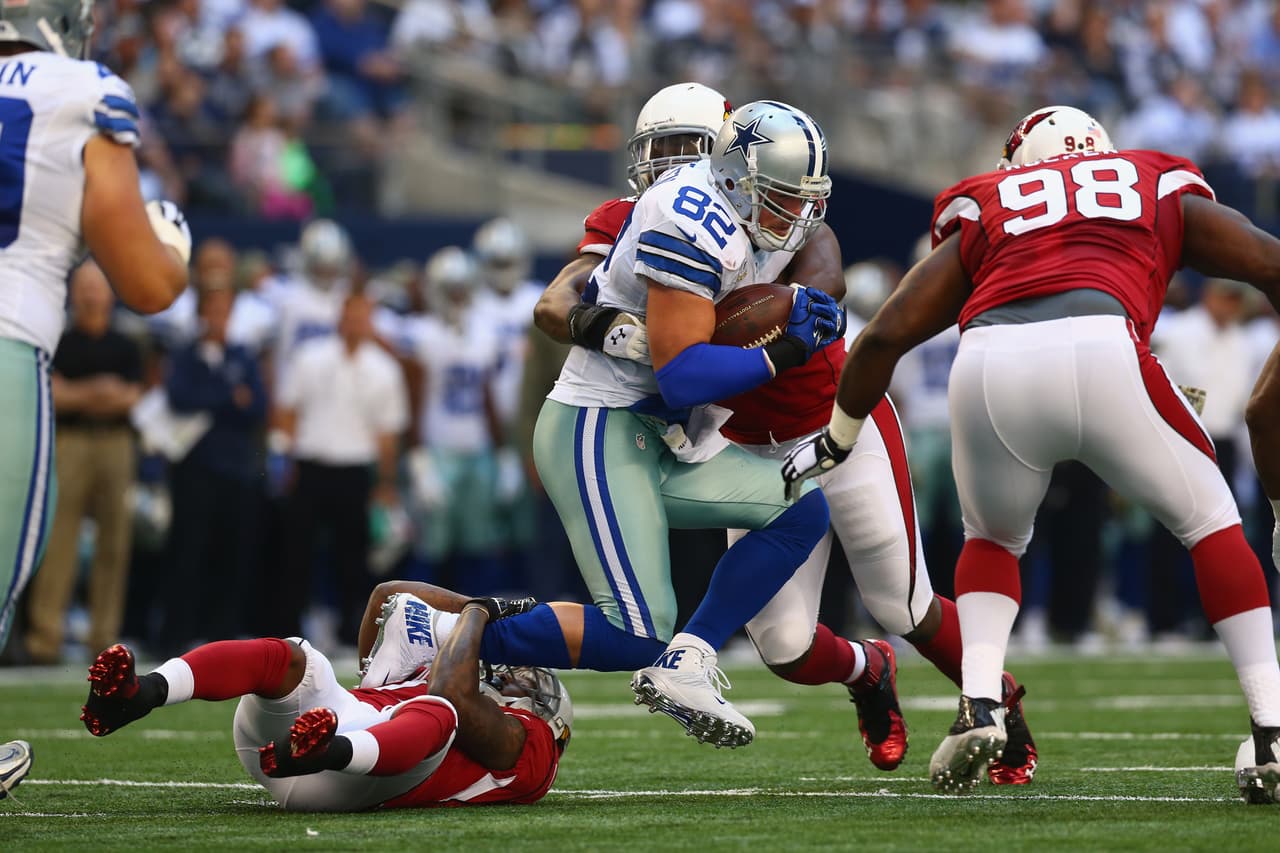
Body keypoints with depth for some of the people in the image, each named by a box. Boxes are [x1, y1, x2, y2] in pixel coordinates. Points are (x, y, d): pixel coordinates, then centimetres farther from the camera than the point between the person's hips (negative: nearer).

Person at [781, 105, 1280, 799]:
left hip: (988, 366, 2)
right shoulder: (1163, 192, 32)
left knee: (993, 539, 30)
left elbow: (887, 334, 26)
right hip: (1101, 350, -2)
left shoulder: (983, 215, 32)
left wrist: (836, 439, 37)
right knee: (1209, 518, 20)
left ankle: (979, 705, 8)